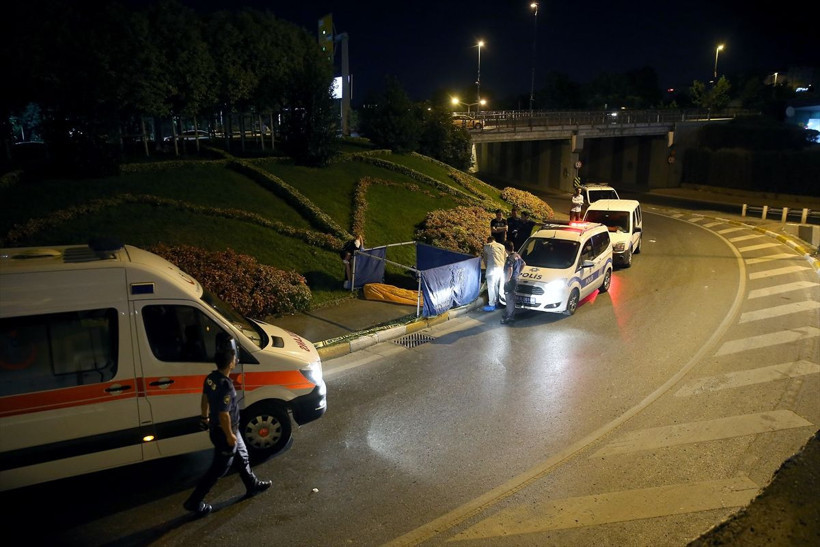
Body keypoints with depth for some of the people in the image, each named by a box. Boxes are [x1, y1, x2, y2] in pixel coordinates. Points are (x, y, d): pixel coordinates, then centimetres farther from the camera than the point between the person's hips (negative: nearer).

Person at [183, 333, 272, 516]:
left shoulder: (211, 378, -7)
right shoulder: (226, 386, -34)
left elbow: (205, 398, 9)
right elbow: (224, 415, -31)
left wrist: (205, 417, 25)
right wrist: (229, 436, -19)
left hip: (215, 428, 9)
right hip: (224, 433, -9)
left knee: (242, 457, 25)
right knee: (218, 469, 10)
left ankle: (253, 485, 44)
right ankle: (194, 502, 23)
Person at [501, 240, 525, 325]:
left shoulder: (510, 258, -21)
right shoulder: (518, 256, 8)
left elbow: (510, 270, -33)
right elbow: (524, 264, 24)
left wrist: (507, 279, -22)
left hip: (510, 281, -9)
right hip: (516, 279, 9)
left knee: (510, 299, -3)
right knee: (512, 299, 17)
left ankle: (508, 317, 2)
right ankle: (511, 316, 25)